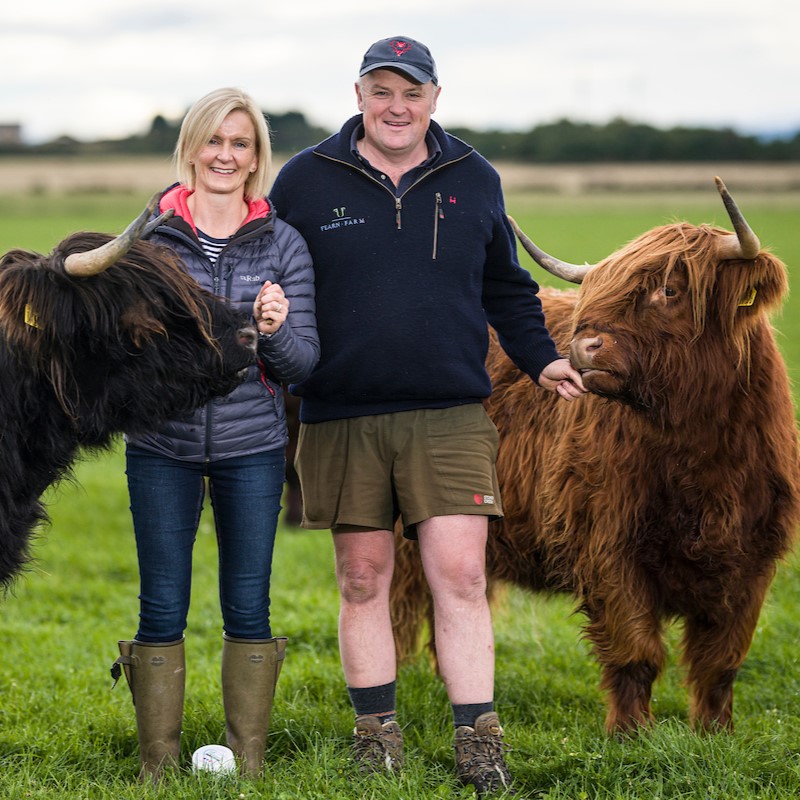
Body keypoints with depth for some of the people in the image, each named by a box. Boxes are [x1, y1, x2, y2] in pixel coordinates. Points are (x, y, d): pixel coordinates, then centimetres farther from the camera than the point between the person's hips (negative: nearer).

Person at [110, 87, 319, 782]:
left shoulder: (283, 245, 2)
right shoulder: (149, 238, 2)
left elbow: (304, 364, 0)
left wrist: (276, 331, -21)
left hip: (252, 448, 0)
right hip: (163, 445, 0)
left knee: (248, 607, 6)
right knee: (163, 607, 3)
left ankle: (247, 763, 18)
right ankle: (159, 765, 14)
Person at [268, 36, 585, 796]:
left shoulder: (473, 180, 9)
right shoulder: (305, 181, 3)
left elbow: (506, 287, 18)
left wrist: (540, 358, 6)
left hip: (451, 419, 0)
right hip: (341, 419, 0)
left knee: (460, 575, -5)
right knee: (362, 579, 6)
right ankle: (376, 737, 16)